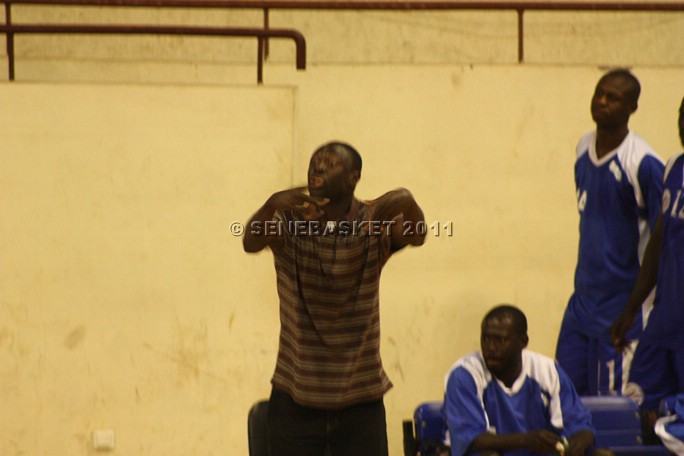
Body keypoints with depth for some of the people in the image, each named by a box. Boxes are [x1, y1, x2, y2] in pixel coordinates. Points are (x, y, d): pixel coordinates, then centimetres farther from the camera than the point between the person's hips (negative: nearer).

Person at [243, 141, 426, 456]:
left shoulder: (375, 223, -4)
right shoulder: (287, 220, -4)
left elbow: (416, 236, -24)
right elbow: (251, 242, -25)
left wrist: (406, 204, -46)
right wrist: (272, 206, -46)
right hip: (294, 401, 0)